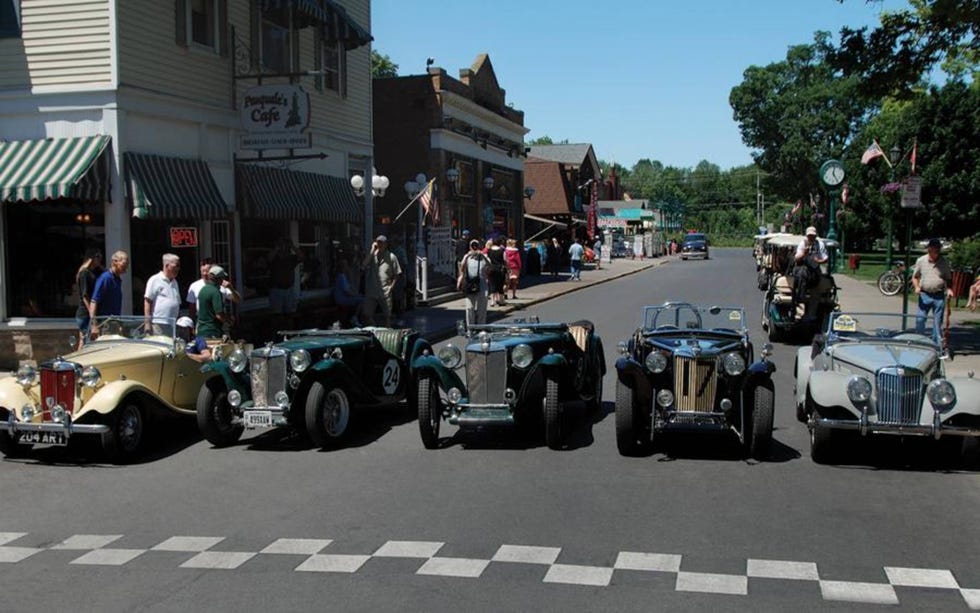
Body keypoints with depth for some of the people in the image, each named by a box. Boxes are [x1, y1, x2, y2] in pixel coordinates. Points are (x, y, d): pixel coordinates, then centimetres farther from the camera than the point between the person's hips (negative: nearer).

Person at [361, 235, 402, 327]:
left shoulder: (391, 257, 2)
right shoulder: (371, 255, 6)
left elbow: (396, 274, 6)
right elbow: (363, 265, -13)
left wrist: (391, 286, -6)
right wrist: (372, 251, -11)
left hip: (385, 293, -1)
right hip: (371, 292, 2)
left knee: (386, 316, 5)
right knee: (367, 315, 0)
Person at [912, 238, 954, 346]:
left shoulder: (944, 263, 2)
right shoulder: (921, 261, 2)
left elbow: (949, 279, 10)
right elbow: (915, 277, 10)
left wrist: (949, 289, -9)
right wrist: (917, 287, -8)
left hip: (939, 296, 0)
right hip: (924, 295, 0)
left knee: (938, 321, 4)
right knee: (920, 319, -1)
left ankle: (938, 344, 11)